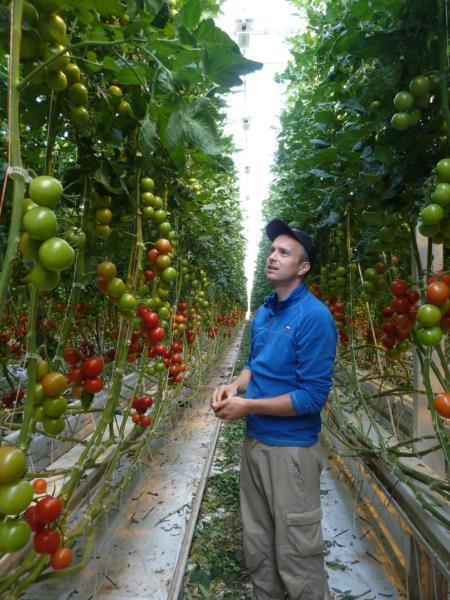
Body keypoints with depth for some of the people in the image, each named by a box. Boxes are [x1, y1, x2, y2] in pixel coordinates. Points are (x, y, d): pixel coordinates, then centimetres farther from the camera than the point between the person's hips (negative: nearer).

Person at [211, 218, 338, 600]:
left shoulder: (314, 316, -19)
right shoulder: (262, 313, 5)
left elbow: (313, 396, -21)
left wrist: (248, 406, -19)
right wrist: (234, 386, -5)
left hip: (291, 448, -7)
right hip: (254, 440, 8)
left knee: (296, 554, 12)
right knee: (258, 544, 25)